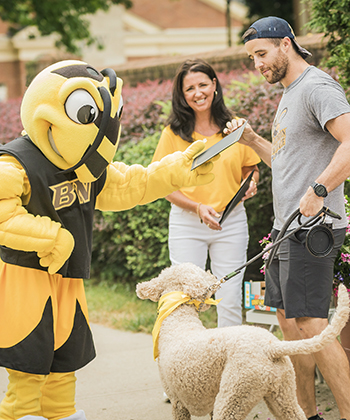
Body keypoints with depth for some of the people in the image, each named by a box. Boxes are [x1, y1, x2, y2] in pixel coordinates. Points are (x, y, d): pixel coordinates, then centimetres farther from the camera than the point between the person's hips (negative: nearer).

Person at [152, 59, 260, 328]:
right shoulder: (174, 133, 0)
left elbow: (250, 169, 16)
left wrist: (251, 183, -7)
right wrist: (198, 207, -14)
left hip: (231, 223, 1)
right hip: (186, 224, -1)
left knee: (230, 301, 2)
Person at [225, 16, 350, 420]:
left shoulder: (317, 87, -12)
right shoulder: (288, 93, 19)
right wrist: (252, 140, 14)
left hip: (312, 228, -10)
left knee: (310, 323, -12)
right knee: (288, 319, 12)